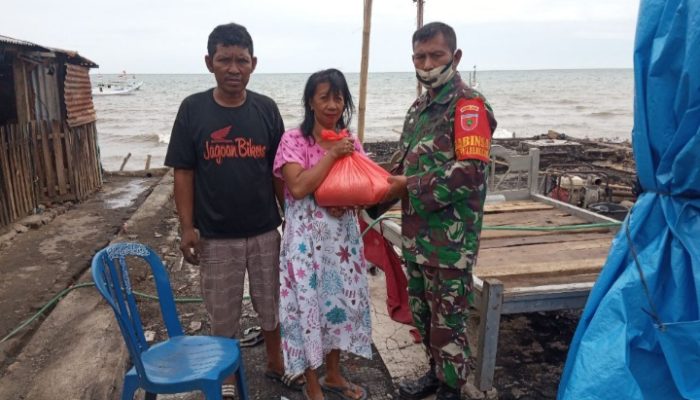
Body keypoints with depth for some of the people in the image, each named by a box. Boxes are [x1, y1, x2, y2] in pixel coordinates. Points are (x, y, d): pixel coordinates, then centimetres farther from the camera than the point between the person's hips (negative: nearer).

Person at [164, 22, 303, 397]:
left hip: (265, 230, 2)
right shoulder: (192, 109, -8)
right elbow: (183, 173, -5)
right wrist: (187, 228, -8)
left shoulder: (266, 109, -3)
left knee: (272, 303, 17)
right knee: (222, 311, 15)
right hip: (215, 235, -1)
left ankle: (276, 362, 41)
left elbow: (279, 170, 3)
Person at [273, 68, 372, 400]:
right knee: (309, 304, 3)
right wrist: (332, 155, -19)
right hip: (307, 237, -5)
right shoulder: (294, 140, -8)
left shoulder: (351, 143, 6)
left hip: (343, 236, 5)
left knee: (342, 300, 14)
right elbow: (298, 187, -20)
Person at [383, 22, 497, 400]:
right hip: (417, 233, 8)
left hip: (450, 237, -8)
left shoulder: (468, 104, -12)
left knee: (447, 317, 7)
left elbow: (470, 171, -24)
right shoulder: (419, 107, 14)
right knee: (422, 311, 20)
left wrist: (411, 186, -17)